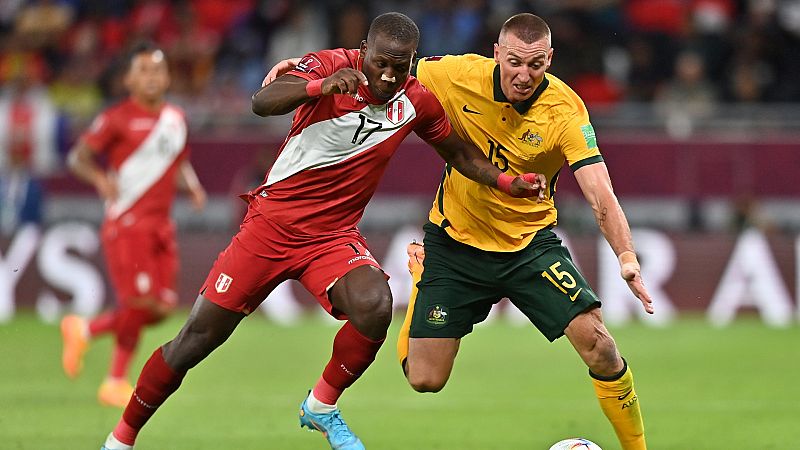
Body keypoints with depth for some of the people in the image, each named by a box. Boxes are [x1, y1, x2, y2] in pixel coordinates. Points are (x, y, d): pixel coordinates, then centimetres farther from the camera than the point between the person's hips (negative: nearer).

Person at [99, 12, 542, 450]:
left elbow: (459, 153, 16)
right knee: (198, 338, -1)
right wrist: (321, 86, -49)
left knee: (375, 306, -28)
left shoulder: (416, 101, -2)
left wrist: (508, 181, 0)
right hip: (272, 221, -2)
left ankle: (322, 406, -3)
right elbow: (262, 102, -32)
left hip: (333, 238, 3)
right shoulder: (331, 65, -15)